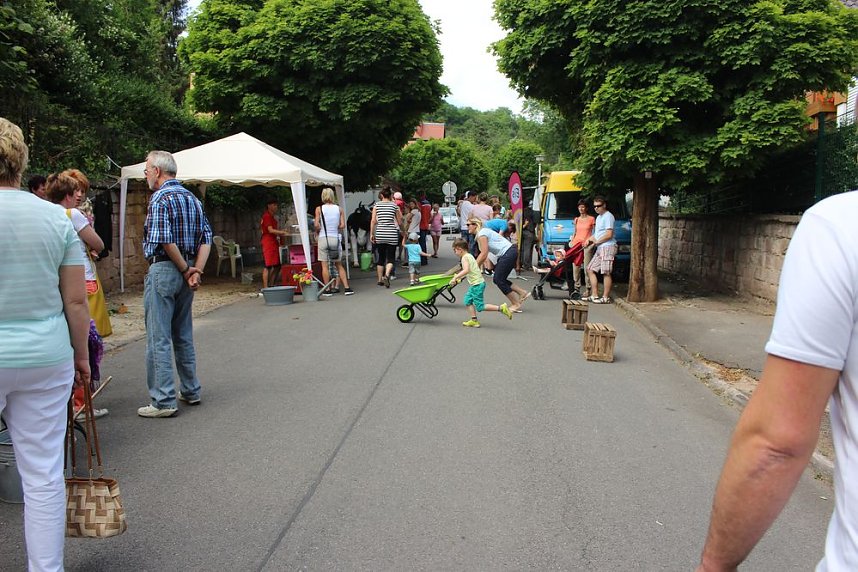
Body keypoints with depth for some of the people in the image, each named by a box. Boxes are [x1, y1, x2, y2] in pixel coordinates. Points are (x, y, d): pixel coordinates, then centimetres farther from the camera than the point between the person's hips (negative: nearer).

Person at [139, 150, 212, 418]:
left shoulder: (160, 198, -12)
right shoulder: (192, 197, 13)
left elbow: (165, 241, -21)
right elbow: (206, 237, 7)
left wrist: (186, 270, -11)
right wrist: (196, 270, -2)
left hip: (163, 270, -8)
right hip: (186, 271, 8)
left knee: (158, 338, -3)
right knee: (184, 335, 17)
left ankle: (164, 401, 0)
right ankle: (190, 391, 25)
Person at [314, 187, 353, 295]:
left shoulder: (319, 209, -4)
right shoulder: (339, 209, 2)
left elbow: (316, 225, -10)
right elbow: (342, 226, -2)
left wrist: (318, 230, 10)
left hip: (323, 238, -2)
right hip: (336, 238, 2)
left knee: (325, 265, 5)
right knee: (339, 265, 13)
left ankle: (327, 290, 7)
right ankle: (346, 288, 8)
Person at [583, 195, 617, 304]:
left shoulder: (608, 216, -8)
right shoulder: (598, 217, 23)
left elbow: (609, 234, -15)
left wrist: (597, 241, -7)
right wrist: (589, 240, 9)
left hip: (607, 247, -10)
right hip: (600, 248, 10)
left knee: (606, 273, -9)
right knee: (590, 269, 9)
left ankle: (606, 297, -6)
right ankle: (594, 295, 12)